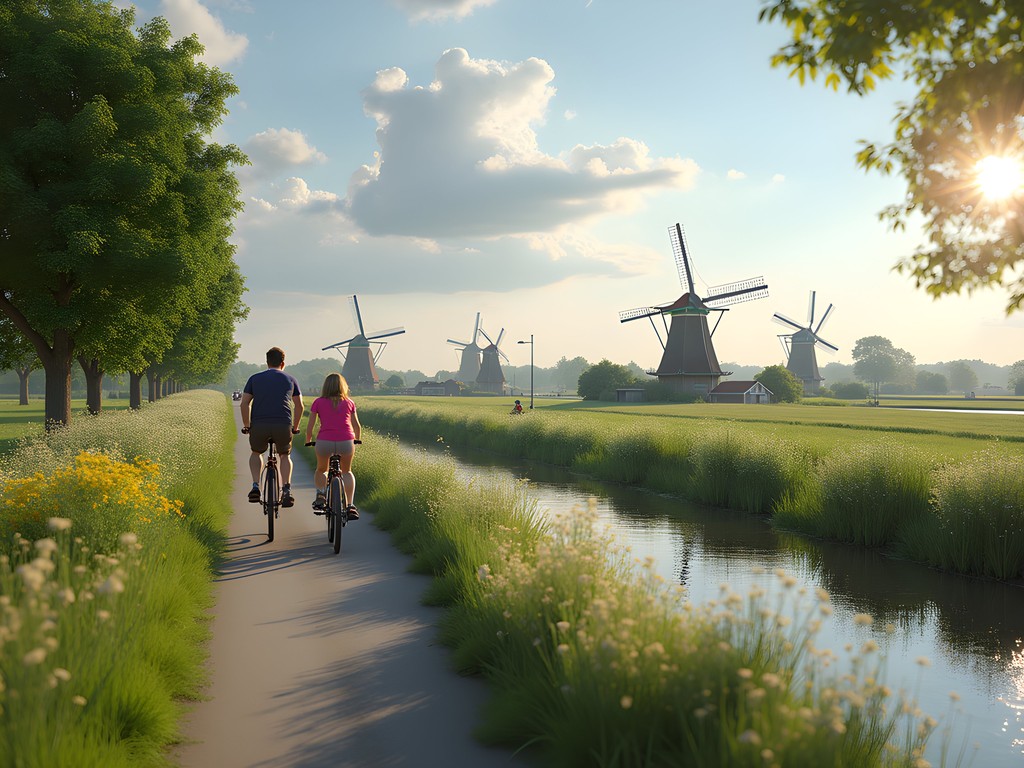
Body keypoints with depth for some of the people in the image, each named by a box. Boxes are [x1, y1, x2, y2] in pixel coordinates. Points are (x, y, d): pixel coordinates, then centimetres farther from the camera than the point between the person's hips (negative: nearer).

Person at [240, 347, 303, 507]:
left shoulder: (254, 378, 16)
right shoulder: (290, 380, 18)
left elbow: (244, 404, 9)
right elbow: (299, 406, 16)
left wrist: (246, 426, 19)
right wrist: (295, 428, 26)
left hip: (259, 424, 0)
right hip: (283, 425, 0)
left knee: (256, 453, 26)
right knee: (285, 456, 22)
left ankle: (255, 486, 7)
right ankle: (286, 490, 3)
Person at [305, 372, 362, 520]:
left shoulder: (318, 402, 11)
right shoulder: (348, 402, 15)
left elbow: (310, 426, 10)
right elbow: (357, 426, 19)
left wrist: (308, 441, 28)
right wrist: (357, 441, 36)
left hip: (324, 441, -1)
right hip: (346, 441, 1)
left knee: (321, 470, 28)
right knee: (347, 472, 24)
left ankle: (320, 493, 4)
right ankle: (351, 505, 10)